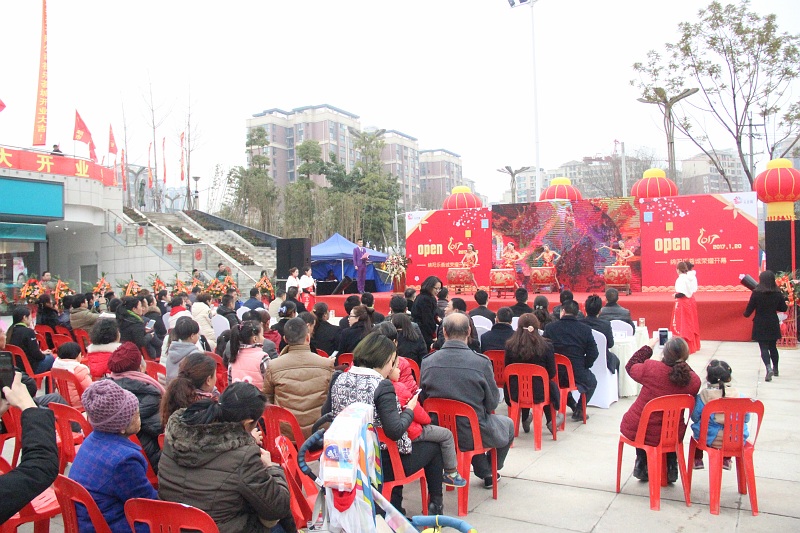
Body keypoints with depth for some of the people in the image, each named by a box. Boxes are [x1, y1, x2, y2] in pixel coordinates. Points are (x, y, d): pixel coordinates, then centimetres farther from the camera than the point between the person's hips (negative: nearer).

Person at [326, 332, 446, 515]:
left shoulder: (338, 379, -4)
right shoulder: (382, 386, -21)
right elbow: (395, 431, -25)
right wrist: (409, 410, -8)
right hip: (382, 466, -7)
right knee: (434, 445, 17)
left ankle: (395, 507, 35)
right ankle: (435, 504, 29)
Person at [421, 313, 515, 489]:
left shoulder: (427, 362, -11)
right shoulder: (481, 362, -20)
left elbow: (423, 400, 0)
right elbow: (492, 403, -9)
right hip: (473, 435, -3)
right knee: (509, 424, 29)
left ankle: (485, 473, 44)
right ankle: (492, 469, 48)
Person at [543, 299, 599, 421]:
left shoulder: (549, 327, -3)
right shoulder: (585, 329, -4)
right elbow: (593, 353, -6)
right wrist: (583, 367, 9)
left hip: (555, 374, 2)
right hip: (577, 373, -2)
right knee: (592, 381, 30)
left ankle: (572, 404, 33)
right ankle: (578, 411, 20)